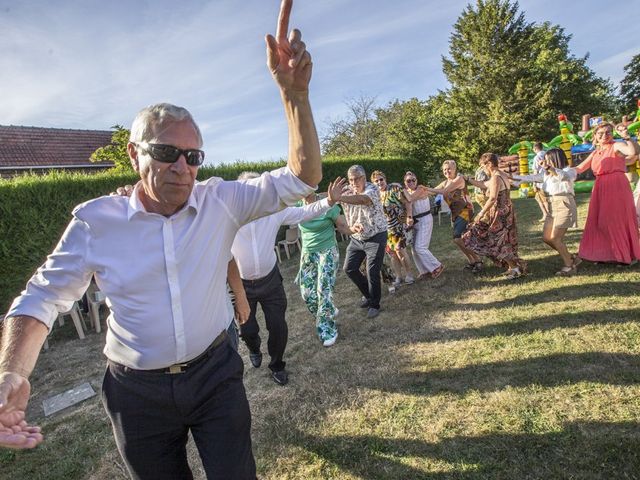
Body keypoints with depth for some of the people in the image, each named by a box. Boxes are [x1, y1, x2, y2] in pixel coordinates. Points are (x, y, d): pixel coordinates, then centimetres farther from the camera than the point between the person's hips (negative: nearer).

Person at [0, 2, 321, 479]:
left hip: (215, 373, 0)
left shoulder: (220, 201, -11)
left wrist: (294, 93, -27)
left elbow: (301, 178, -15)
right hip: (138, 392, 1)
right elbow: (42, 299, -2)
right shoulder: (95, 220, -11)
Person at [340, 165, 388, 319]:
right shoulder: (347, 192, 0)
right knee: (349, 268, 7)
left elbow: (363, 199, -43)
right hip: (356, 238, 6)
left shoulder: (372, 189, -18)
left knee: (372, 272, -5)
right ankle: (368, 294, 31)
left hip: (375, 237, -6)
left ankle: (374, 304, 17)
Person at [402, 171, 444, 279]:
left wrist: (403, 190, -19)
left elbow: (410, 199, -30)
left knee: (420, 247, -12)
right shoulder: (408, 192, 9)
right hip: (414, 221, 8)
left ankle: (437, 266, 4)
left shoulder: (421, 190, -15)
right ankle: (425, 271, 18)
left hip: (424, 220, -8)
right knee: (415, 248, 7)